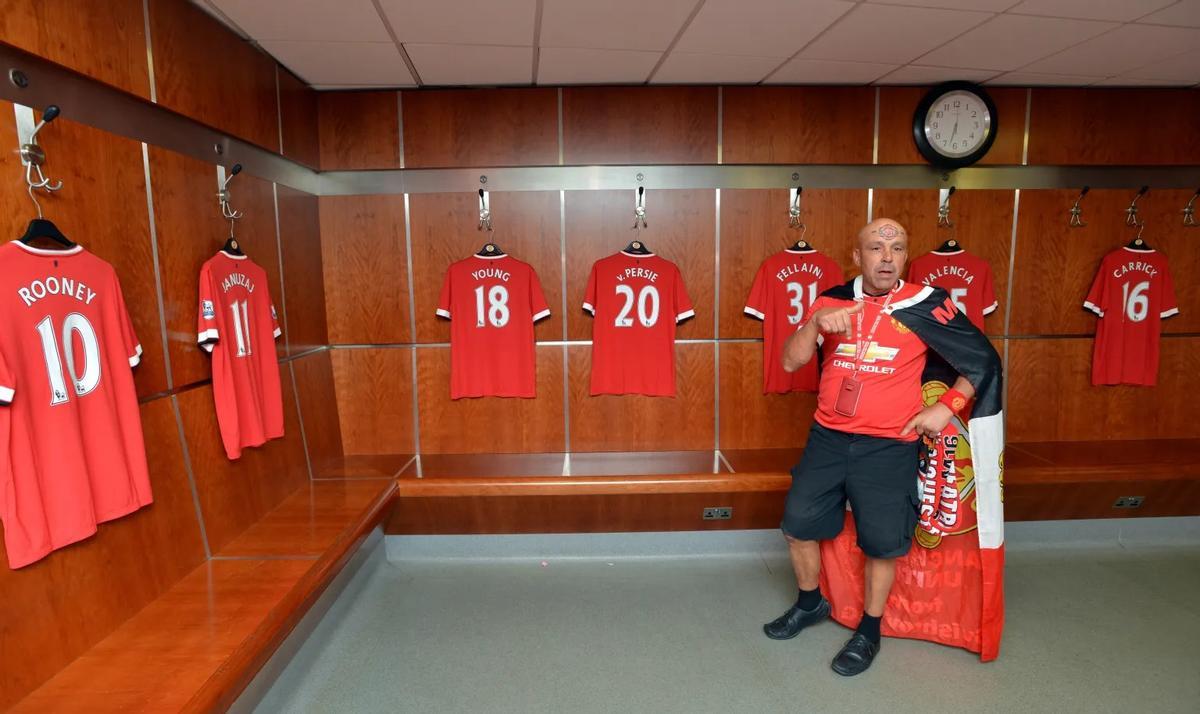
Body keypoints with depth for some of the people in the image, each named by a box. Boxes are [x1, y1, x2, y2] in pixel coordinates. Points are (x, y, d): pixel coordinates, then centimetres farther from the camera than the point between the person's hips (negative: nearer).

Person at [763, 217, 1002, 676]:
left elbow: (984, 361, 2)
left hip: (889, 449, -3)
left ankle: (869, 630, 31)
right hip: (827, 439, 4)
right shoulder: (831, 301, 1)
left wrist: (946, 406, -7)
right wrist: (816, 324, -22)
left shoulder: (927, 305, -7)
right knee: (798, 526, 11)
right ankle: (810, 603, 37)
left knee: (881, 544, 6)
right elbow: (790, 362, -6)